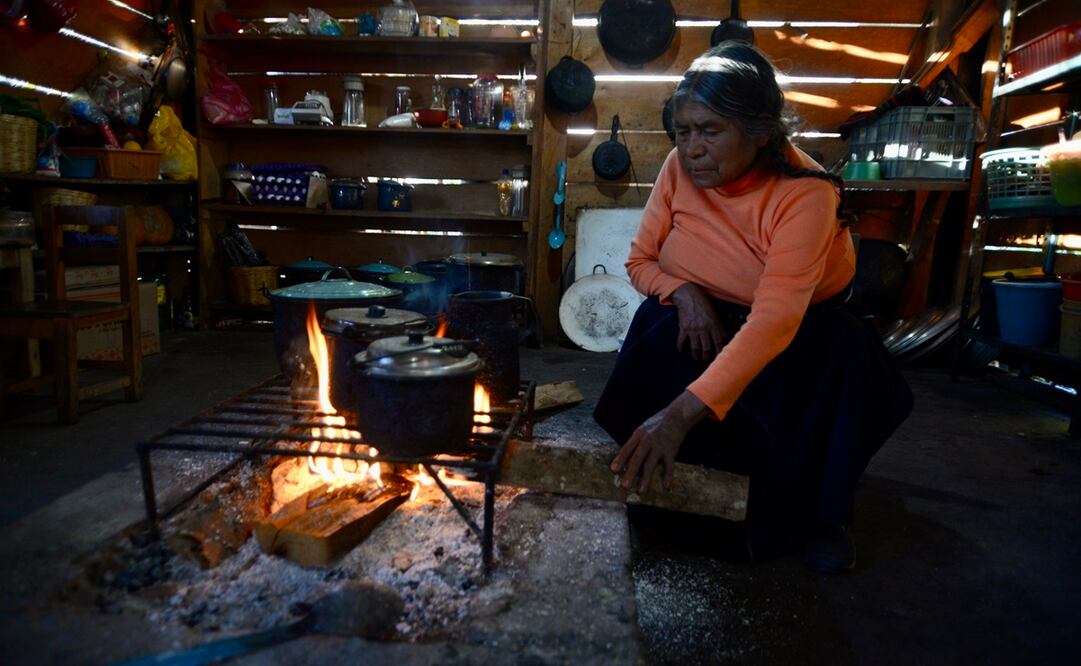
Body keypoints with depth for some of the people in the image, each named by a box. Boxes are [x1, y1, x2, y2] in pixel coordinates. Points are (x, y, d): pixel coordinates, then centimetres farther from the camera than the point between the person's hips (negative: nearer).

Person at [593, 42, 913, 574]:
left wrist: (682, 413, -53)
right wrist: (684, 291, -30)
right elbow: (641, 261, -7)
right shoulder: (680, 168, -18)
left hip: (807, 324, -2)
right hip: (711, 315, 3)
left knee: (842, 353, -33)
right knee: (660, 328, -29)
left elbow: (775, 322, -44)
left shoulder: (805, 195, -33)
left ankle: (822, 514, -9)